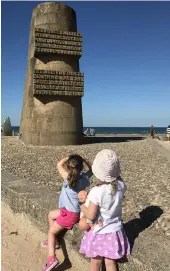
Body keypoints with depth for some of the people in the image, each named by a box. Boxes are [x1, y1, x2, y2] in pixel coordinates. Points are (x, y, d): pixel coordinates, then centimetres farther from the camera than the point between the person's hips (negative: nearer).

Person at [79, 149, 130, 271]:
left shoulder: (96, 191, -29)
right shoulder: (121, 185, -16)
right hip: (115, 230, 4)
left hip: (99, 232, -3)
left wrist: (81, 206, -6)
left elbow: (91, 215, -22)